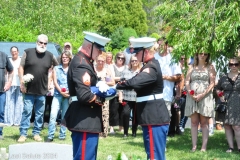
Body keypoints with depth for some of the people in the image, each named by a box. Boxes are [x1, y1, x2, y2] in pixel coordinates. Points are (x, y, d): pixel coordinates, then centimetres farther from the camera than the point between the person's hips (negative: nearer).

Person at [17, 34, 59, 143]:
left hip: (42, 91, 3)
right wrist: (22, 81, -9)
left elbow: (57, 67, 20)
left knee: (40, 113, 8)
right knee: (26, 112, -3)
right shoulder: (28, 52, -1)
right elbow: (21, 67, -1)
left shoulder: (50, 56, 5)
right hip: (29, 90, -3)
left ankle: (36, 133, 18)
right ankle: (23, 134, 2)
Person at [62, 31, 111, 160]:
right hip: (85, 120, -11)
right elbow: (84, 95, -26)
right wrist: (101, 100, -11)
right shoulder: (81, 65, -17)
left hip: (85, 119, 11)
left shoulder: (83, 61, 15)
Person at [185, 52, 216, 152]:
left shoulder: (210, 67, 7)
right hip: (192, 97, 2)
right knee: (194, 122, 1)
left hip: (205, 97, -2)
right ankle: (194, 146, 2)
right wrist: (190, 93, -10)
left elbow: (212, 83, -2)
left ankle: (204, 147, -2)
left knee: (204, 122, -1)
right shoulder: (192, 67, 15)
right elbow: (187, 81, 8)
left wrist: (202, 95, -13)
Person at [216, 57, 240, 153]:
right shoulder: (224, 78, 11)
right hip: (226, 104, 4)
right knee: (227, 125, 3)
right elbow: (218, 89, 23)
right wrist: (220, 96, 6)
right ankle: (231, 147, 10)